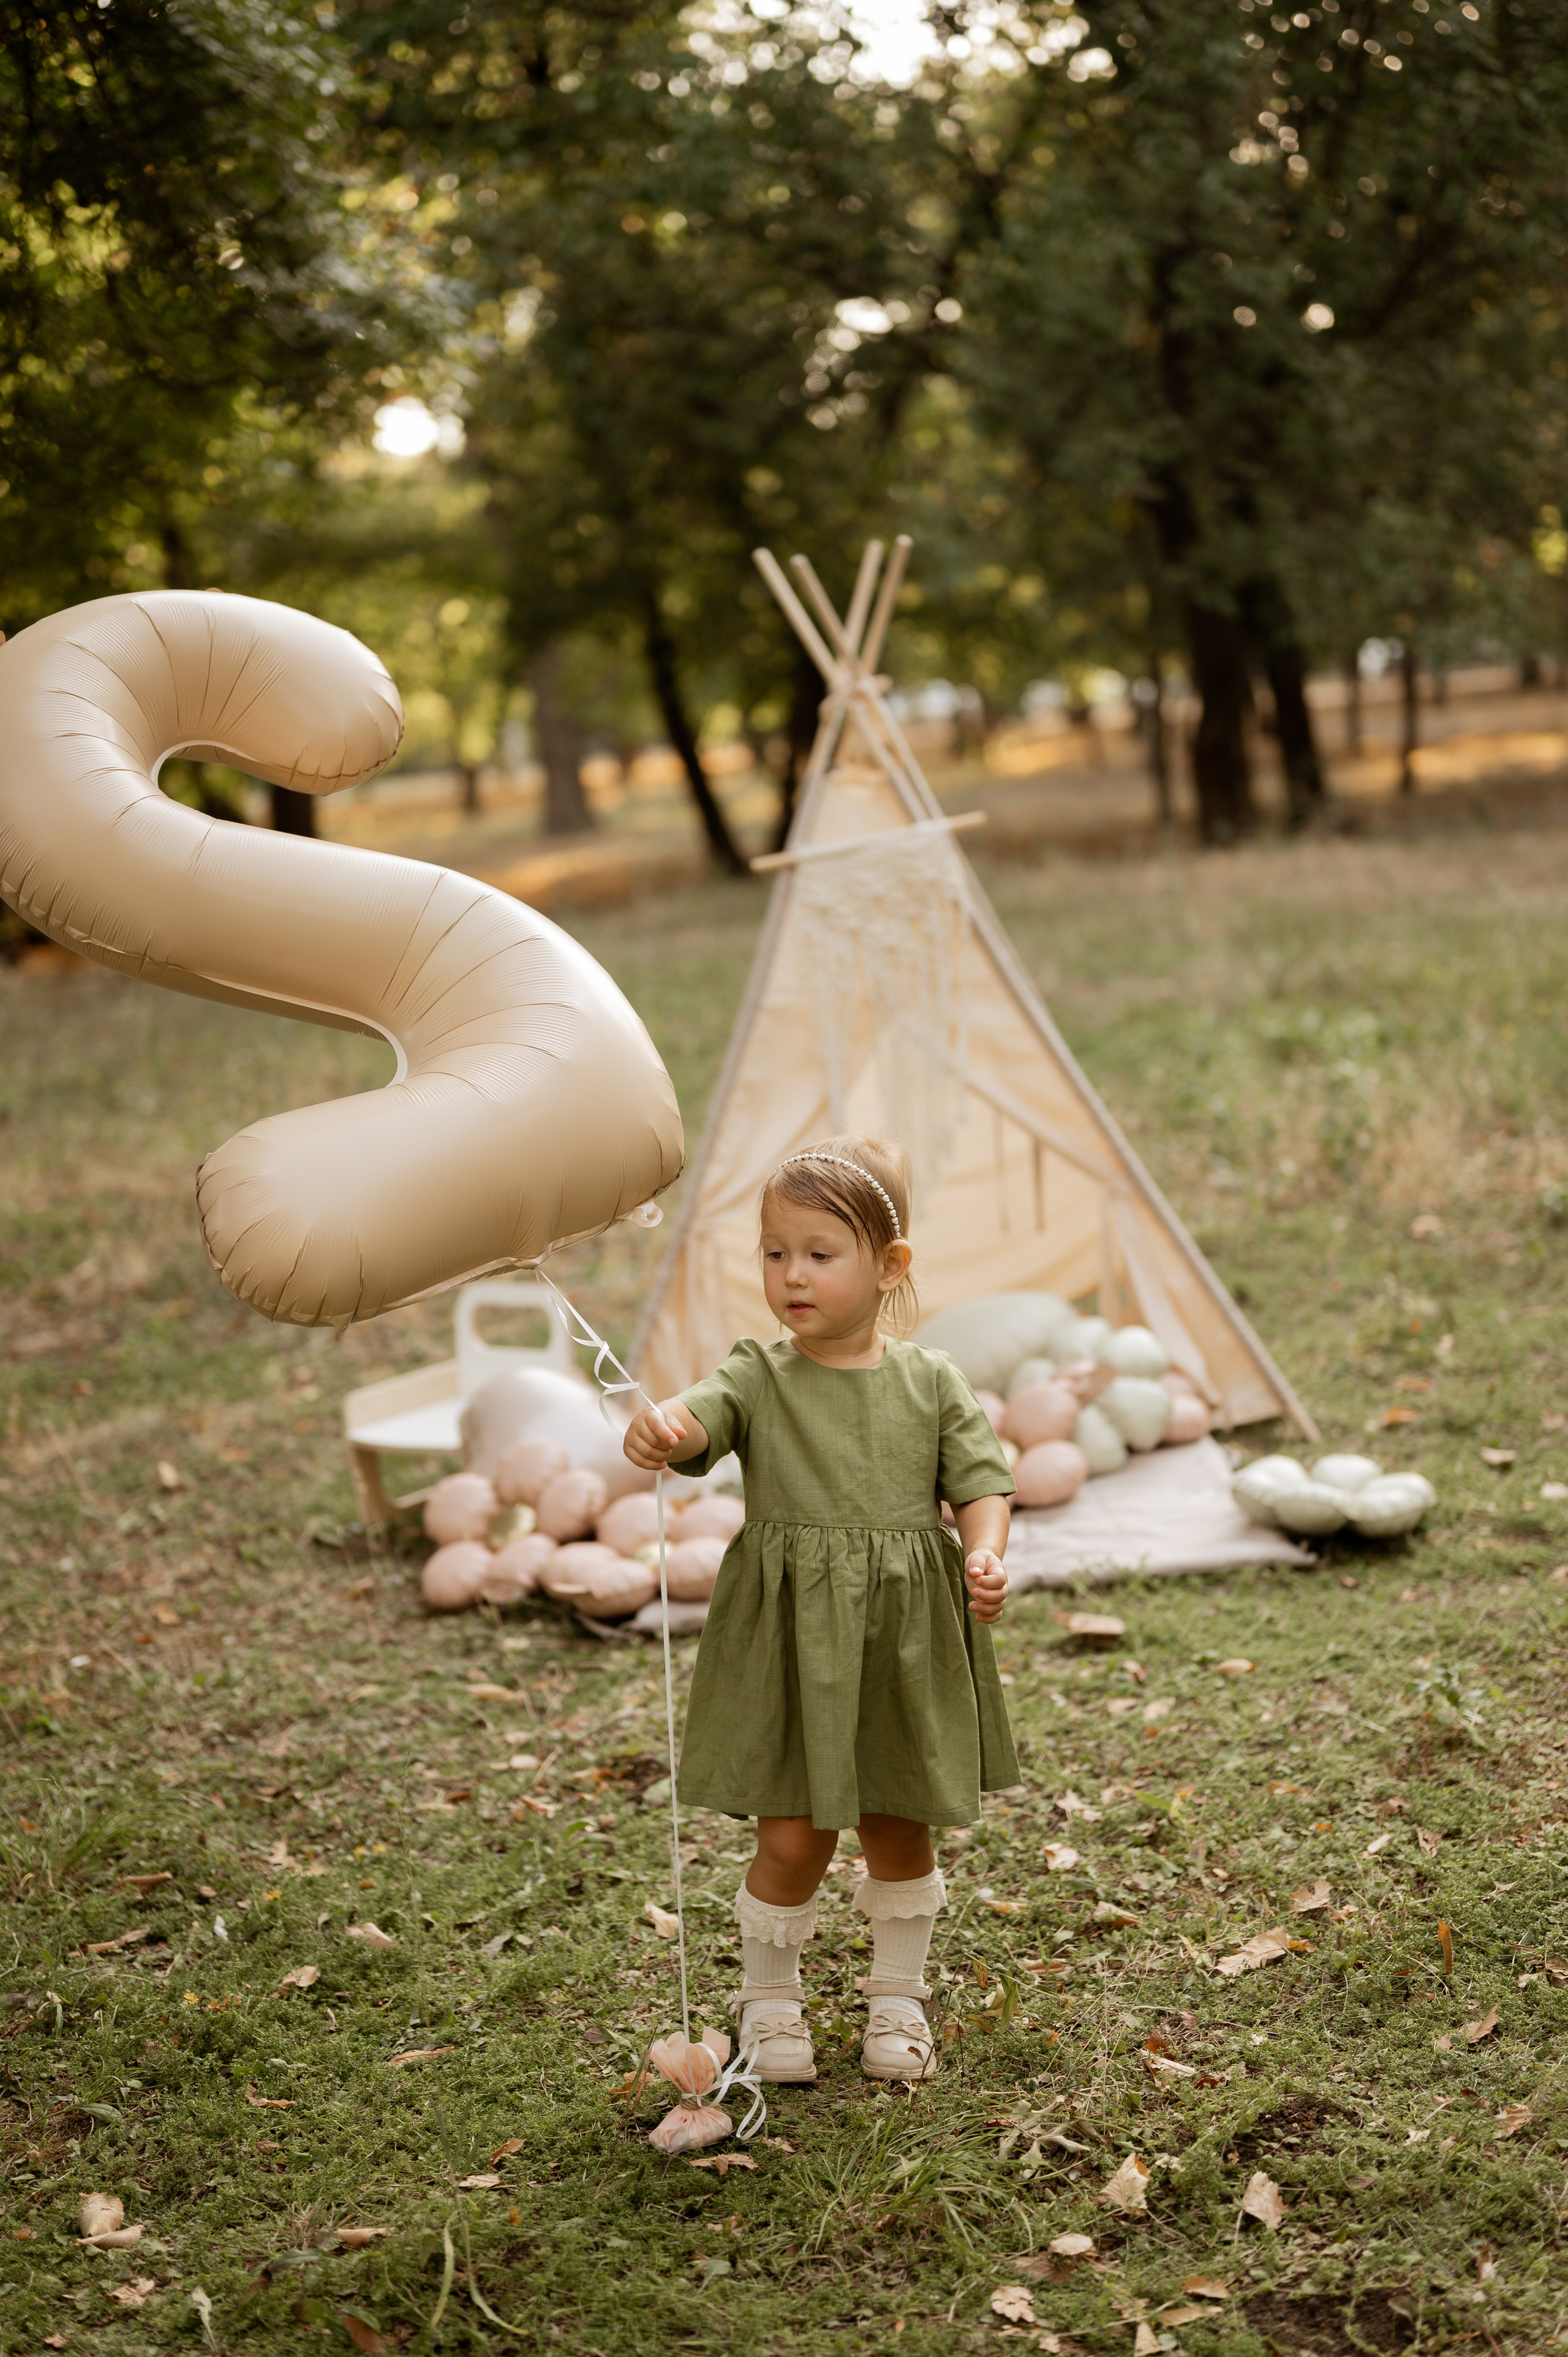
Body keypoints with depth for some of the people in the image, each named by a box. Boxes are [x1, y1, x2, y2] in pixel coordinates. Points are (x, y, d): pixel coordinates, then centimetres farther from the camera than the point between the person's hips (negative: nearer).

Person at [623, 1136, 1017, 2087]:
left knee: (899, 1830, 15)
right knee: (795, 1838, 0)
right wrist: (655, 1431, -47)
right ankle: (770, 2000, 26)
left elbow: (982, 1481, 0)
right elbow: (696, 1420, -23)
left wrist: (986, 1554, -20)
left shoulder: (930, 1383, 0)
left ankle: (899, 1997, 37)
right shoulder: (758, 1380, -5)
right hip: (792, 1642, -1)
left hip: (907, 1644, 2)